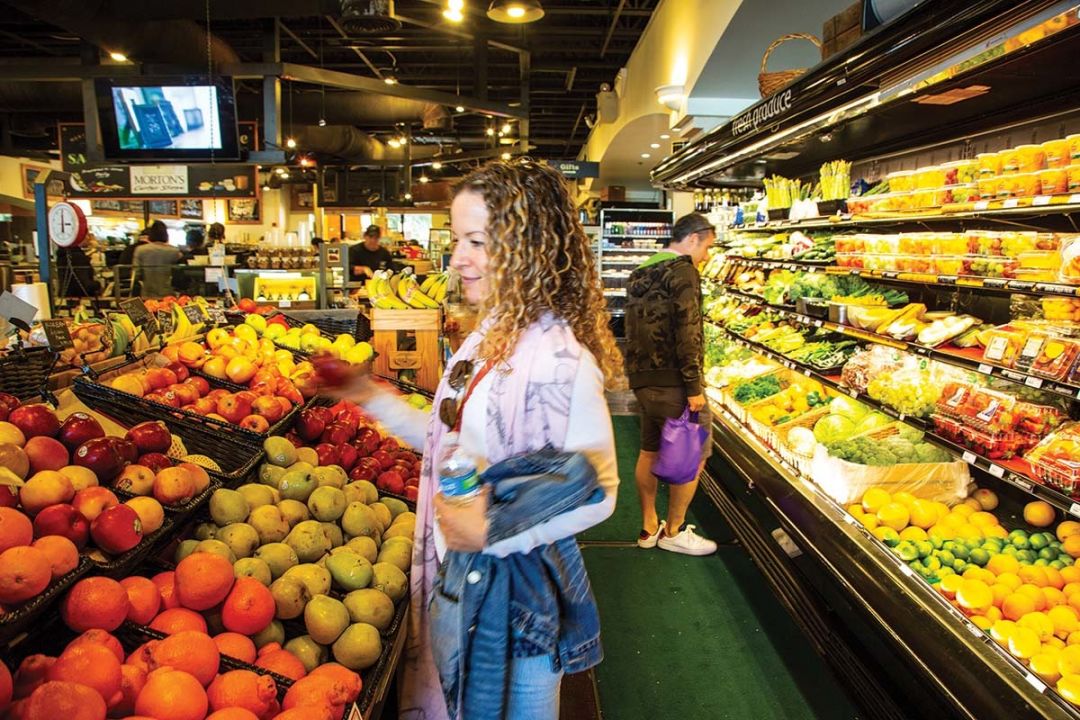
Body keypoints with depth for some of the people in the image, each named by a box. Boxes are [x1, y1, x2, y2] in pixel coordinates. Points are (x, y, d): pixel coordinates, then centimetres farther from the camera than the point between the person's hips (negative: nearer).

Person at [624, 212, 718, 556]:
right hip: (672, 381, -9)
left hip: (643, 379, 9)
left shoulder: (640, 273, 16)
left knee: (650, 451, 17)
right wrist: (694, 387, -18)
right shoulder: (682, 270, -11)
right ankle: (673, 532, 13)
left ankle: (648, 527, 26)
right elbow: (687, 332, -19)